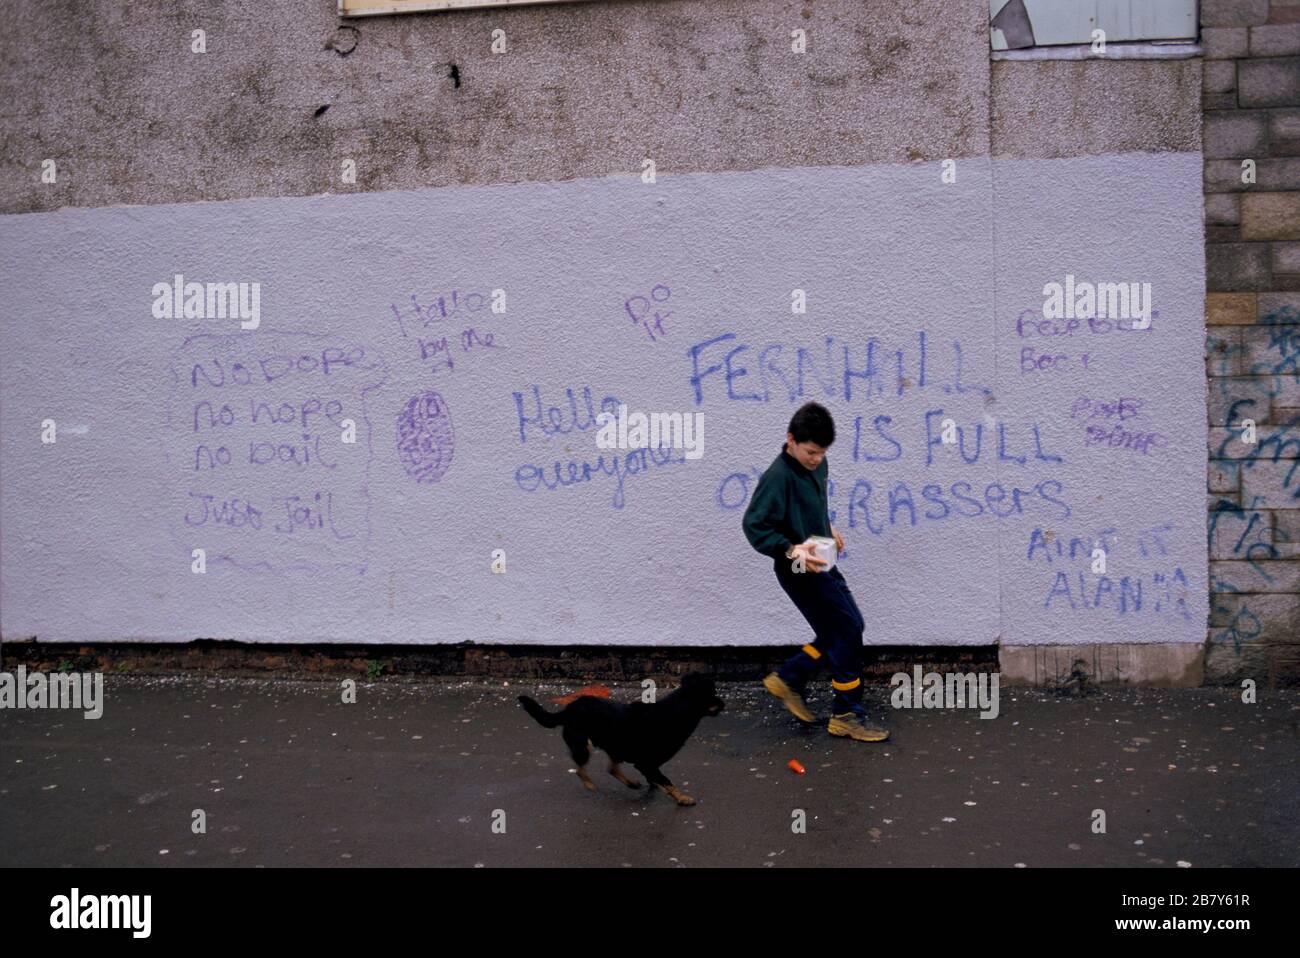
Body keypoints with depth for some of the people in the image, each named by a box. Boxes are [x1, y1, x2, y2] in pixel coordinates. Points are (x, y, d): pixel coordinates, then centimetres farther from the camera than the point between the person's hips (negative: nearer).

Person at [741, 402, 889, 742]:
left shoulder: (817, 465, 3)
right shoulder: (778, 477, -23)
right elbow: (754, 526, -25)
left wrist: (828, 528, 12)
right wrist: (791, 550, -33)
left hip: (822, 564, 9)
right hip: (800, 570, -9)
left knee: (844, 629, 16)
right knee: (847, 631, -5)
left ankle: (787, 679, 28)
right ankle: (846, 715, 8)